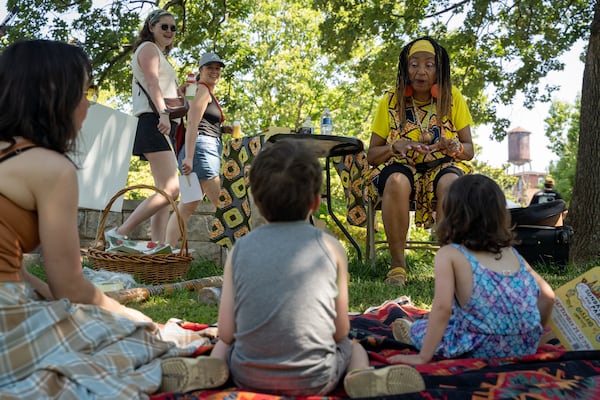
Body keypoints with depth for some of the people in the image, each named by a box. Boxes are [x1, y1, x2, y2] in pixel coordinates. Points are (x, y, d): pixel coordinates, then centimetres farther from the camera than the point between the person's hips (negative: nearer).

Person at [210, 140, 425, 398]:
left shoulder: (239, 249, -2)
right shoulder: (330, 246, -4)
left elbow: (226, 333, -2)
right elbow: (341, 332, -1)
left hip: (248, 376, 2)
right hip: (314, 379, -1)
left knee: (224, 345, 36)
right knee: (353, 347, 32)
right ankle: (362, 377, -1)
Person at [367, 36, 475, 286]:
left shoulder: (453, 98, 2)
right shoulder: (391, 101, 1)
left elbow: (469, 151, 3)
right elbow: (371, 156, 1)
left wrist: (453, 147, -21)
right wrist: (394, 147, -20)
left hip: (443, 165, 0)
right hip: (403, 166, 0)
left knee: (450, 183, -37)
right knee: (396, 181, -37)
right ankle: (397, 264, -26)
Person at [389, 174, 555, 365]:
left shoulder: (448, 254, -6)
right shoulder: (511, 252, 9)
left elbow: (442, 307, -17)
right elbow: (547, 295, 10)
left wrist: (423, 357, -13)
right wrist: (535, 335, 25)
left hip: (485, 350, -6)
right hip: (526, 348, 6)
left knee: (419, 328, 16)